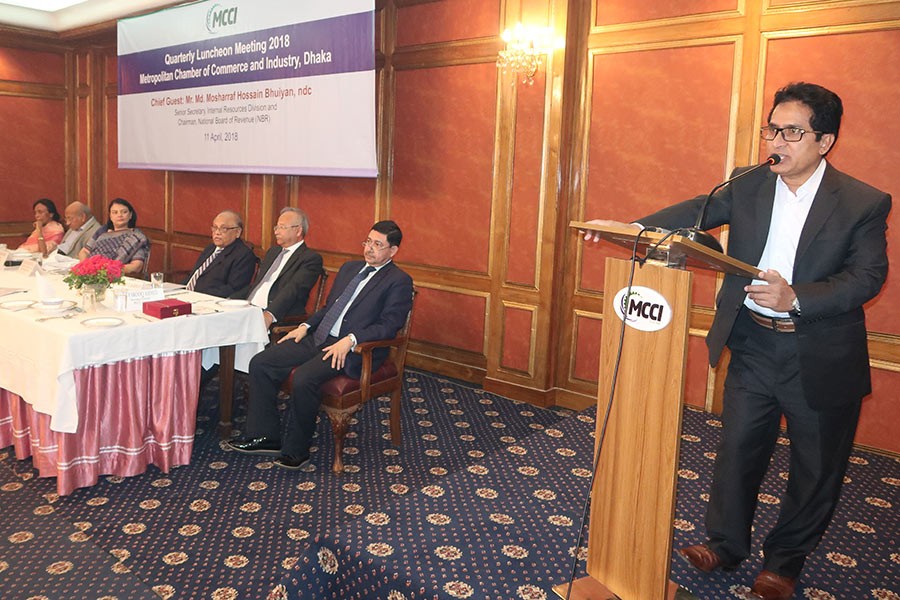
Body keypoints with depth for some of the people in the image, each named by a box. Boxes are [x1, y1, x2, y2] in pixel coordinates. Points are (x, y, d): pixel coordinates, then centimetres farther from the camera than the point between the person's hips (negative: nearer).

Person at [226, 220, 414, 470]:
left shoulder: (399, 281, -4)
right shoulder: (349, 268, 20)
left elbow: (388, 325, -13)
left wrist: (350, 340, -23)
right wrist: (306, 326, 8)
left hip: (352, 349, -8)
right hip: (319, 338, 8)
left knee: (303, 378, -32)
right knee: (260, 364, -5)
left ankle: (296, 450, -12)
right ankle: (265, 437, 4)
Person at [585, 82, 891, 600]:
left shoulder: (865, 203, -9)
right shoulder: (748, 185, 0)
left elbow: (867, 276, -14)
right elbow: (696, 212, -5)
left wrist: (796, 299, -28)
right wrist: (634, 228, -21)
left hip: (822, 358, -2)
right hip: (754, 347, 2)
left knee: (817, 466, 12)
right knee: (739, 447, 12)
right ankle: (725, 544, 32)